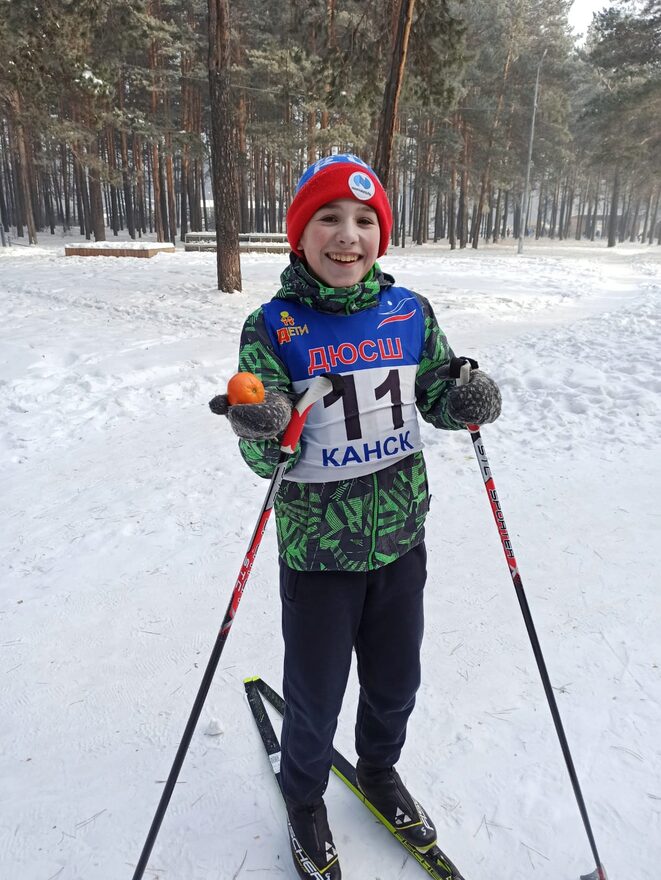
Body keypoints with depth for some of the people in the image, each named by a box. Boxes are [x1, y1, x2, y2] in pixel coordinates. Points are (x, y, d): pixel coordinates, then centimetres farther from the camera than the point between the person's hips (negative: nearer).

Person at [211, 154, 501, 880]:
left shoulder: (410, 312, -4)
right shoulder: (272, 328, -13)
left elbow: (437, 398, 5)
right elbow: (268, 460, -14)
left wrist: (467, 401, -17)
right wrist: (262, 432, -37)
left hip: (401, 538, 3)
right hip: (318, 549, -3)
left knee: (395, 683, 22)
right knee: (315, 697, 15)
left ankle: (379, 770, 55)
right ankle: (304, 799, 48)